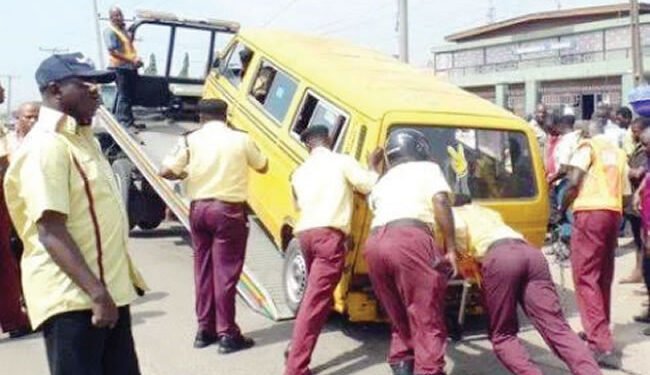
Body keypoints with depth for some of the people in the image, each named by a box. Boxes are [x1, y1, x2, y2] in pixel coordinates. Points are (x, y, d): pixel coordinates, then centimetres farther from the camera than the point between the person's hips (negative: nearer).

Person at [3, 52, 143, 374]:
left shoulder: (81, 138, 13)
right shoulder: (46, 146, -16)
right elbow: (51, 232, -23)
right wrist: (96, 292, -27)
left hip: (107, 290, 9)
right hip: (73, 298, -9)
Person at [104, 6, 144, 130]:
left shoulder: (125, 29, 15)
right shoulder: (110, 32, -12)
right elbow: (113, 52, -19)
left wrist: (137, 58, 6)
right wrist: (131, 60, -22)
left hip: (131, 67, 9)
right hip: (120, 67, -9)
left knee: (130, 95, 15)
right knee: (124, 96, -6)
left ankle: (129, 120, 25)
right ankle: (125, 122, -3)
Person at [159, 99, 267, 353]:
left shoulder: (191, 140, 0)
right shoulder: (240, 139, -2)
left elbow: (166, 172, -6)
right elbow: (262, 167, 12)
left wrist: (185, 175, 14)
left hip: (198, 208, 3)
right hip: (229, 210, -3)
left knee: (203, 269, 13)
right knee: (226, 271, 1)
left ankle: (205, 329, 21)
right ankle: (227, 334, 5)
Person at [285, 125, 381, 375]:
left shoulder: (300, 172, 22)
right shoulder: (342, 161, 5)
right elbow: (370, 185, 2)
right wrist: (373, 166, 19)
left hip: (304, 233, 7)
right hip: (329, 235, -7)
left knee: (316, 296, 24)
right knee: (316, 301, -9)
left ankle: (298, 350, 28)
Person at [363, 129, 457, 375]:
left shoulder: (383, 182, 36)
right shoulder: (427, 168, 20)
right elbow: (440, 202, 3)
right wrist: (450, 249, 3)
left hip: (374, 244, 6)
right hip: (409, 240, -6)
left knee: (400, 322, 20)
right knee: (427, 322, -3)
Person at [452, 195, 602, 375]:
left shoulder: (453, 212, 24)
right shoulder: (488, 212, 42)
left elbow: (458, 227, 0)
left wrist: (463, 253, 15)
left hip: (500, 257, -5)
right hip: (531, 253, 5)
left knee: (502, 336, 7)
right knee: (557, 328, -5)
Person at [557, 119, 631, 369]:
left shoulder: (588, 146, 3)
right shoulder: (619, 154, 24)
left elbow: (574, 182, -8)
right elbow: (625, 193, 22)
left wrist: (562, 209, 5)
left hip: (590, 211, -7)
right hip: (613, 213, 7)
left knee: (586, 276, -9)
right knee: (603, 276, 16)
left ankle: (602, 345, -16)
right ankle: (599, 332, 28)